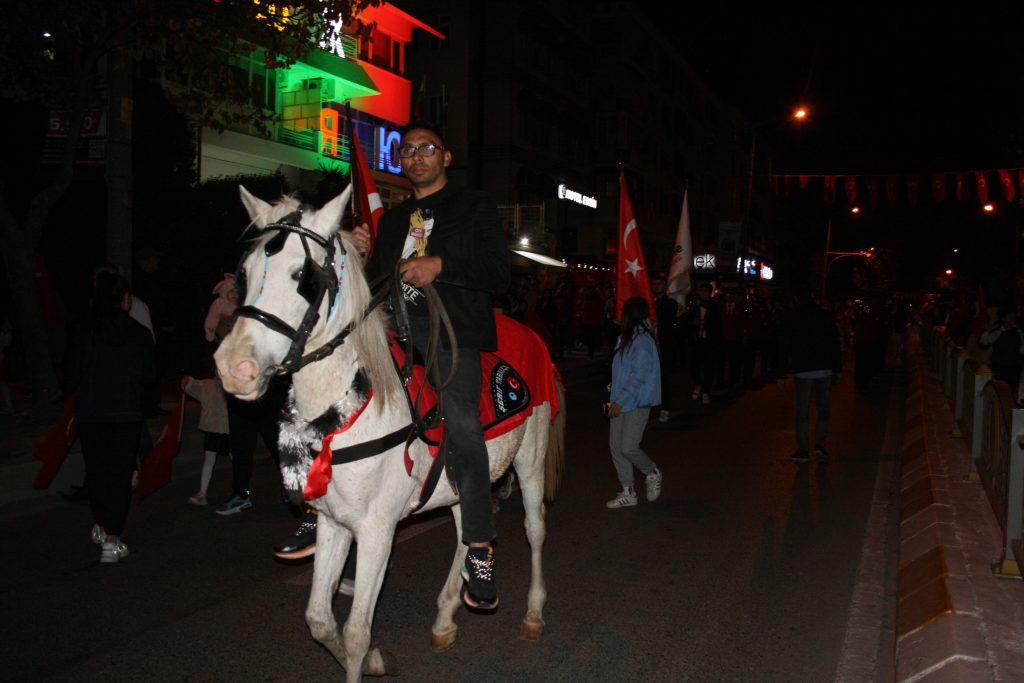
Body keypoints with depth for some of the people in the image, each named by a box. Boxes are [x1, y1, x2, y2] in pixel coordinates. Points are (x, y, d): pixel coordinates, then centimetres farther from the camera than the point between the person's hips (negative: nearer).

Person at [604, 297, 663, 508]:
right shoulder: (626, 338, 12)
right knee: (616, 446, 7)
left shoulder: (642, 342, -17)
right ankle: (628, 493, 16)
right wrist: (613, 397, 13)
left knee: (628, 447, -10)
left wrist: (619, 401, -21)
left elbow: (638, 377, -21)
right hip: (620, 403, 9)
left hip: (637, 403, -9)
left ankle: (653, 473, 19)